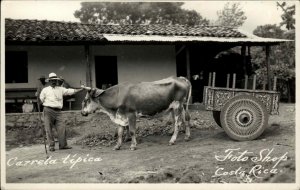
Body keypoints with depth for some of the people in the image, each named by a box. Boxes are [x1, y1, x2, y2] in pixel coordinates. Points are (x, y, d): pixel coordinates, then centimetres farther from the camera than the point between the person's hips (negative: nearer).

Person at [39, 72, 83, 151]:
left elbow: (70, 91, 4)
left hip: (58, 111, 2)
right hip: (48, 110, -2)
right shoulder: (45, 90, 9)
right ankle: (51, 145, 6)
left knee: (61, 127, -5)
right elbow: (41, 99, 10)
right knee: (49, 129, -1)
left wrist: (81, 89, -4)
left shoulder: (60, 89, 14)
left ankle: (63, 144, 1)